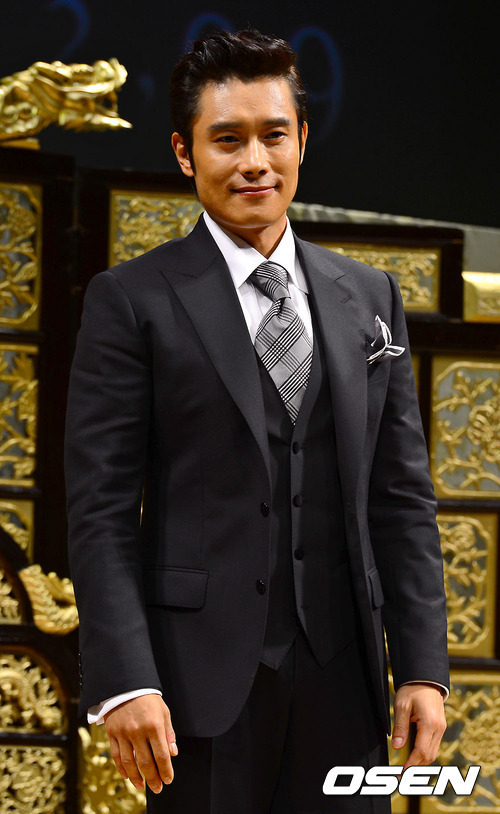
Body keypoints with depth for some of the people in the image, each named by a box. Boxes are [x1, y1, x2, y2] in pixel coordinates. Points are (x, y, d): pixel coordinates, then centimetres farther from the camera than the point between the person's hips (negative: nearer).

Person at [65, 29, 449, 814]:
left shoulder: (369, 297, 12)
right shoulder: (133, 301, 0)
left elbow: (401, 496, 11)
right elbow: (101, 509, -5)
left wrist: (422, 666, 3)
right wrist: (123, 681, -14)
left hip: (342, 672, 3)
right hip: (204, 674, -3)